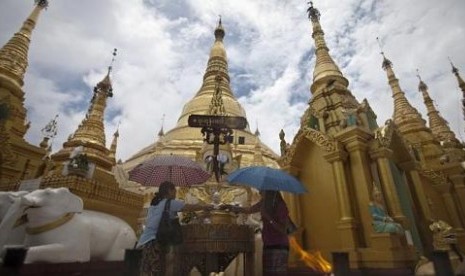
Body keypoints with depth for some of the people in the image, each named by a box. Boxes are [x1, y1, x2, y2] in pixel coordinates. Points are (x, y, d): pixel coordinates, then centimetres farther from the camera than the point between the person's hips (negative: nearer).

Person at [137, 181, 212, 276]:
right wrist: (205, 207, 10)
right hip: (155, 242, -9)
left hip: (146, 241, 9)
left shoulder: (154, 204, 19)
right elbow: (191, 207, -5)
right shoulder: (171, 203, -5)